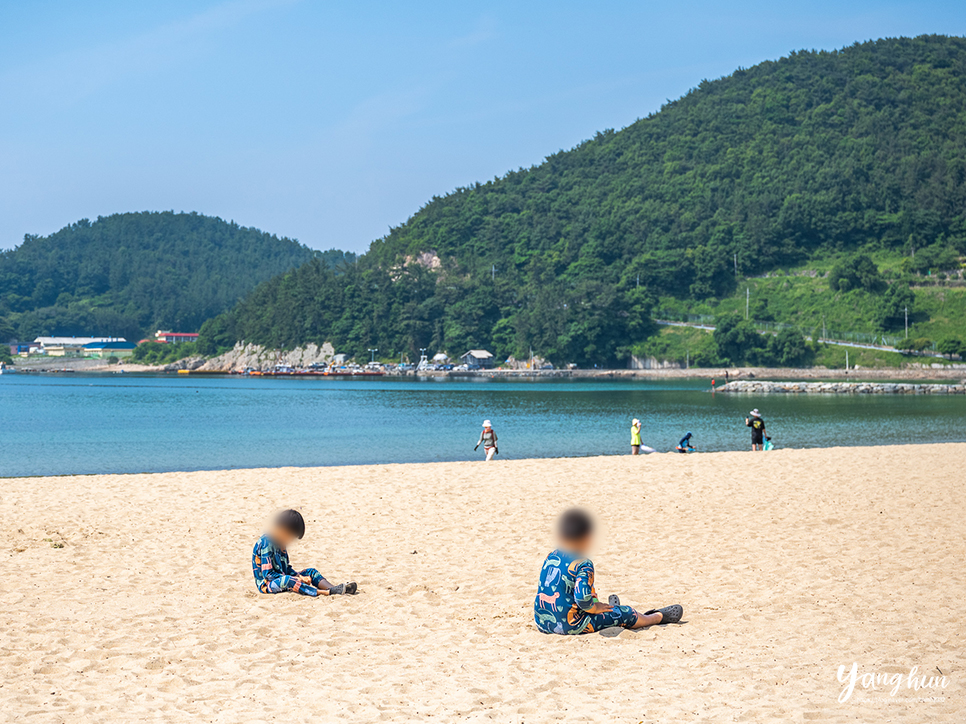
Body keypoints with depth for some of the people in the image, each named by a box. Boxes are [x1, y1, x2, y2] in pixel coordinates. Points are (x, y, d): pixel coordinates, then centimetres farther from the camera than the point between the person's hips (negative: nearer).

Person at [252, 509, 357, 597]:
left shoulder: (280, 542, 10)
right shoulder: (266, 543, -20)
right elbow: (267, 574, -25)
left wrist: (299, 577, -5)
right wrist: (296, 580, -23)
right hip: (266, 584, -10)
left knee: (311, 572, 1)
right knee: (286, 580, -39)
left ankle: (333, 588, -24)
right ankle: (325, 592, -47)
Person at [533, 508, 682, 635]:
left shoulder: (551, 557, 7)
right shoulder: (583, 564, -16)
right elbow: (582, 597, -29)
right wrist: (594, 608, -8)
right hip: (569, 625, -7)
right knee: (624, 614, 10)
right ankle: (658, 616, 30)